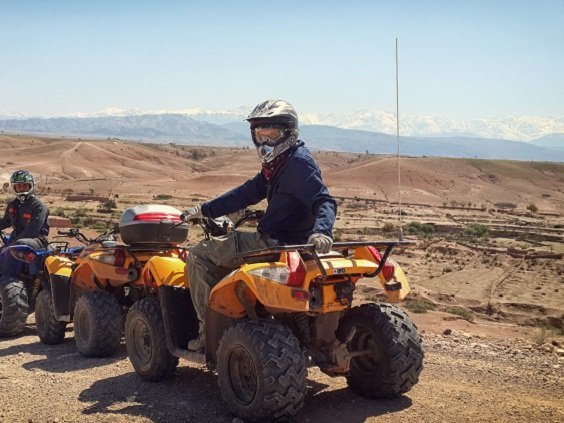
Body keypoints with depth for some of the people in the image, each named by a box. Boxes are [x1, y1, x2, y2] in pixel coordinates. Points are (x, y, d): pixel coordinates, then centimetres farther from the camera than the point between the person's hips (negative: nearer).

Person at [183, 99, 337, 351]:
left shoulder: (299, 162, -15)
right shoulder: (277, 165, 16)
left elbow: (324, 201, -26)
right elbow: (248, 193, 21)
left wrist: (321, 231, -47)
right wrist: (204, 211, 20)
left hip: (278, 244, -11)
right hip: (274, 241, 11)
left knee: (199, 255, -6)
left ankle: (209, 331, -4)